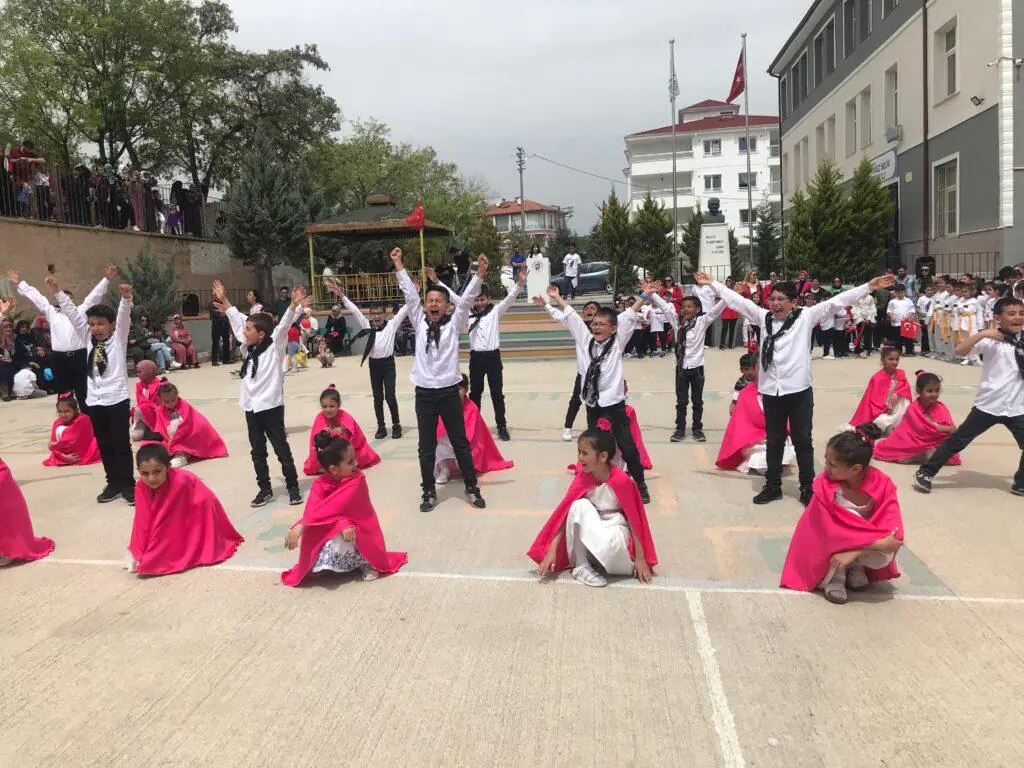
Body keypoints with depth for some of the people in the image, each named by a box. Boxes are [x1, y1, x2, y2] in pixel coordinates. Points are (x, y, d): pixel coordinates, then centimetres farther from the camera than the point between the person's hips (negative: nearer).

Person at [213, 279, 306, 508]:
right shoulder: (249, 347, 8)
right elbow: (237, 320, 18)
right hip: (251, 407, 7)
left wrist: (294, 305, -36)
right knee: (257, 452, 12)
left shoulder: (274, 347, -8)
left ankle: (293, 488, 14)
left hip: (271, 406, -6)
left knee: (281, 449, 3)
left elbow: (284, 325, -23)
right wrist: (223, 300, 22)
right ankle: (265, 490, 22)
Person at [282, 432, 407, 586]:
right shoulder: (319, 485, -10)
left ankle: (363, 561, -4)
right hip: (329, 532, 3)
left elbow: (332, 507, -31)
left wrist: (300, 526, -38)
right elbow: (313, 510, -25)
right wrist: (341, 524, -44)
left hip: (358, 533, -2)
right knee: (306, 538, -28)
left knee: (337, 544, -35)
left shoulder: (357, 481, -21)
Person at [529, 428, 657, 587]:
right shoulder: (582, 479, -11)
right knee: (579, 506, -29)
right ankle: (581, 566, -21)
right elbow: (564, 512, -13)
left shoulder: (622, 481, -21)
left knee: (611, 541, -41)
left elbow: (634, 519, -15)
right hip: (590, 528, 4)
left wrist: (640, 558, -14)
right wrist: (552, 550, -21)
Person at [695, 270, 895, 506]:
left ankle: (807, 489, 17)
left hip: (799, 391, -3)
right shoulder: (763, 317, 7)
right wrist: (712, 283, 12)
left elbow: (835, 302, -7)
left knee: (802, 441, 7)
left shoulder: (806, 316, -2)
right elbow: (737, 301, 10)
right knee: (774, 441, 15)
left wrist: (868, 287, -13)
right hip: (770, 391, 3)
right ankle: (773, 486, 27)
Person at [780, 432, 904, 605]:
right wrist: (878, 540, -36)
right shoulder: (825, 484, -25)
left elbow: (894, 538, -25)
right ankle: (835, 573, -8)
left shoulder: (882, 484, -20)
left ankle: (855, 565, 4)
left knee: (884, 557, -30)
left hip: (867, 547, 3)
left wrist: (853, 552, -35)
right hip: (831, 546, -3)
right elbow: (831, 530, -30)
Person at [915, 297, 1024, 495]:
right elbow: (959, 351, -19)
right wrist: (982, 334, -26)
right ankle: (925, 473, 9)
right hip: (988, 405, -4)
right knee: (957, 440, 1)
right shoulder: (991, 340, -7)